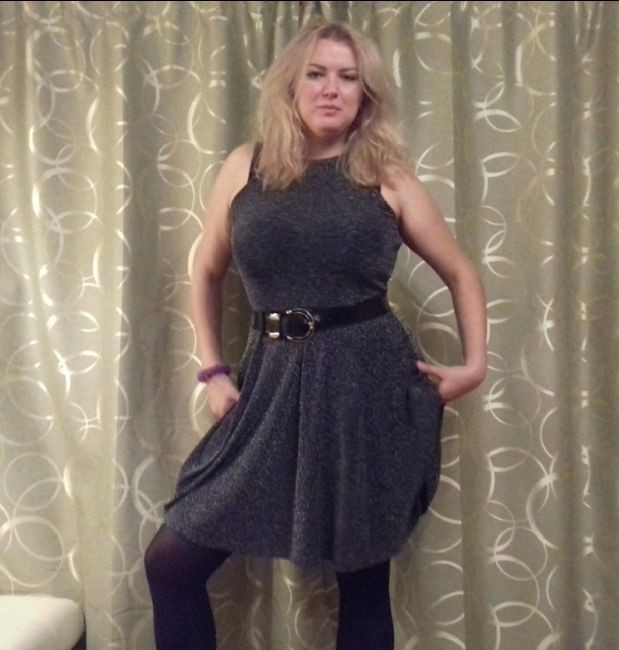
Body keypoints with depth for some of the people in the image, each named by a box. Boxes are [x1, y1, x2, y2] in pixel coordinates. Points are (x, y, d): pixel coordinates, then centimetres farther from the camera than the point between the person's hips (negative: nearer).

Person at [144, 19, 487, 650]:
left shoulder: (387, 178, 3)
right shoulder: (246, 167, 6)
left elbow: (461, 274, 13)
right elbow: (207, 273, 16)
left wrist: (474, 363, 3)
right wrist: (213, 371, 9)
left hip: (369, 383, -1)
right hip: (272, 381, 2)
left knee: (362, 575, 9)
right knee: (171, 561, 2)